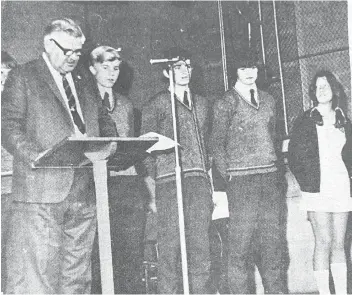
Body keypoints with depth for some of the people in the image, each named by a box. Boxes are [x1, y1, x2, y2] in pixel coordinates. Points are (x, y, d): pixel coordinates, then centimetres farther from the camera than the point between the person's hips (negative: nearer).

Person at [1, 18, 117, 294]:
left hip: (84, 192, 6)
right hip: (41, 191, -6)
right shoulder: (22, 77, 4)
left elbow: (105, 122, 23)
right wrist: (39, 157, -21)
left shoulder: (82, 84, 22)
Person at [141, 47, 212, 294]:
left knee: (201, 248, 4)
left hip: (200, 180, 5)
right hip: (170, 181, -4)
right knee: (171, 247, -6)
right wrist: (155, 182, -5)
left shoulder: (201, 103, 21)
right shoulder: (157, 104, 5)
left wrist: (207, 175, 12)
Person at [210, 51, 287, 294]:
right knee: (241, 243, -4)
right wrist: (227, 174, -5)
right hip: (241, 179, -5)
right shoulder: (225, 103, 0)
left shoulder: (268, 100, 15)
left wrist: (277, 169, 12)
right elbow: (216, 143, 0)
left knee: (273, 241, 8)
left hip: (271, 177, 5)